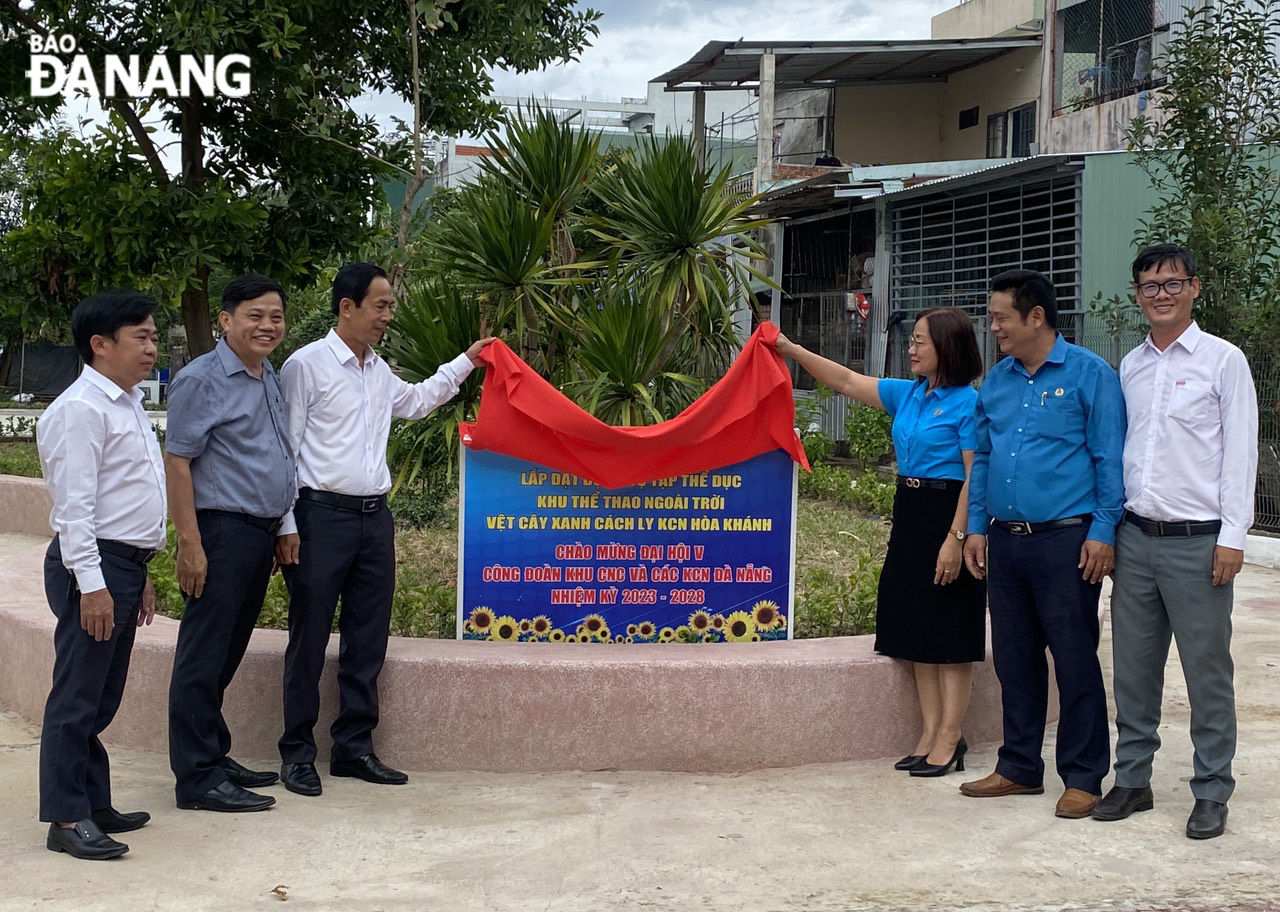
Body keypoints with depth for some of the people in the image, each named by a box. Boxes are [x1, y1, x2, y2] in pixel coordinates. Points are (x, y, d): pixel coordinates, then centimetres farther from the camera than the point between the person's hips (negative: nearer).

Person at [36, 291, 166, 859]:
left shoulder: (128, 406, 18)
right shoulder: (81, 409, -13)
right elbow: (75, 503, -18)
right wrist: (91, 582, -23)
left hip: (124, 565, 10)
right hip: (93, 565, -10)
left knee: (102, 699, 14)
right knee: (78, 695, -5)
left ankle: (94, 804, 22)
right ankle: (67, 818, -2)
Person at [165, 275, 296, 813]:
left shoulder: (271, 379, 16)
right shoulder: (203, 379, -10)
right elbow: (176, 462, -14)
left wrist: (281, 532, 20)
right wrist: (190, 544, -19)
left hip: (261, 532, 8)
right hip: (222, 531, -8)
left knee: (228, 653, 15)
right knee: (204, 657, -5)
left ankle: (213, 756, 23)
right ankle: (197, 778, -2)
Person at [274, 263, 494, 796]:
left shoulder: (380, 371, 15)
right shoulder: (306, 365, -7)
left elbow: (417, 401, 37)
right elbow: (283, 448, -9)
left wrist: (465, 362, 33)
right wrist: (286, 526, -13)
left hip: (374, 515, 7)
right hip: (323, 514, -7)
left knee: (368, 641, 10)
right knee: (309, 640, 0)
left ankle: (355, 749, 19)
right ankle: (297, 755, 10)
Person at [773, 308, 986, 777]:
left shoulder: (966, 403, -12)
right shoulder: (907, 394, 10)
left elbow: (975, 477, -16)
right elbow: (847, 381, 15)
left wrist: (956, 538, -21)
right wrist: (794, 351, 10)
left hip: (946, 517, -8)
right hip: (909, 514, 8)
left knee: (949, 630, -2)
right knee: (917, 625, 9)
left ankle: (950, 738, 4)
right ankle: (930, 732, 15)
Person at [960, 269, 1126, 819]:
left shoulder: (1089, 375, -4)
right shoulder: (996, 382, 14)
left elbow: (1109, 460, -7)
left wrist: (1103, 531, -13)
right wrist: (976, 527, 11)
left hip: (1065, 541, -6)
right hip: (1005, 541, 6)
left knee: (1075, 660, -1)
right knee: (1014, 659, 12)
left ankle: (1083, 778, 8)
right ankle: (1019, 768, 23)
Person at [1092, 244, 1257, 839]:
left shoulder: (1223, 360, -2)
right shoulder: (1130, 367, 12)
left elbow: (1240, 452, -5)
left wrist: (1231, 536, -10)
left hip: (1197, 542, -5)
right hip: (1135, 538, 5)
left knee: (1207, 672, 1)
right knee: (1133, 668, 10)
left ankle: (1212, 793, 11)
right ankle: (1132, 779, 21)